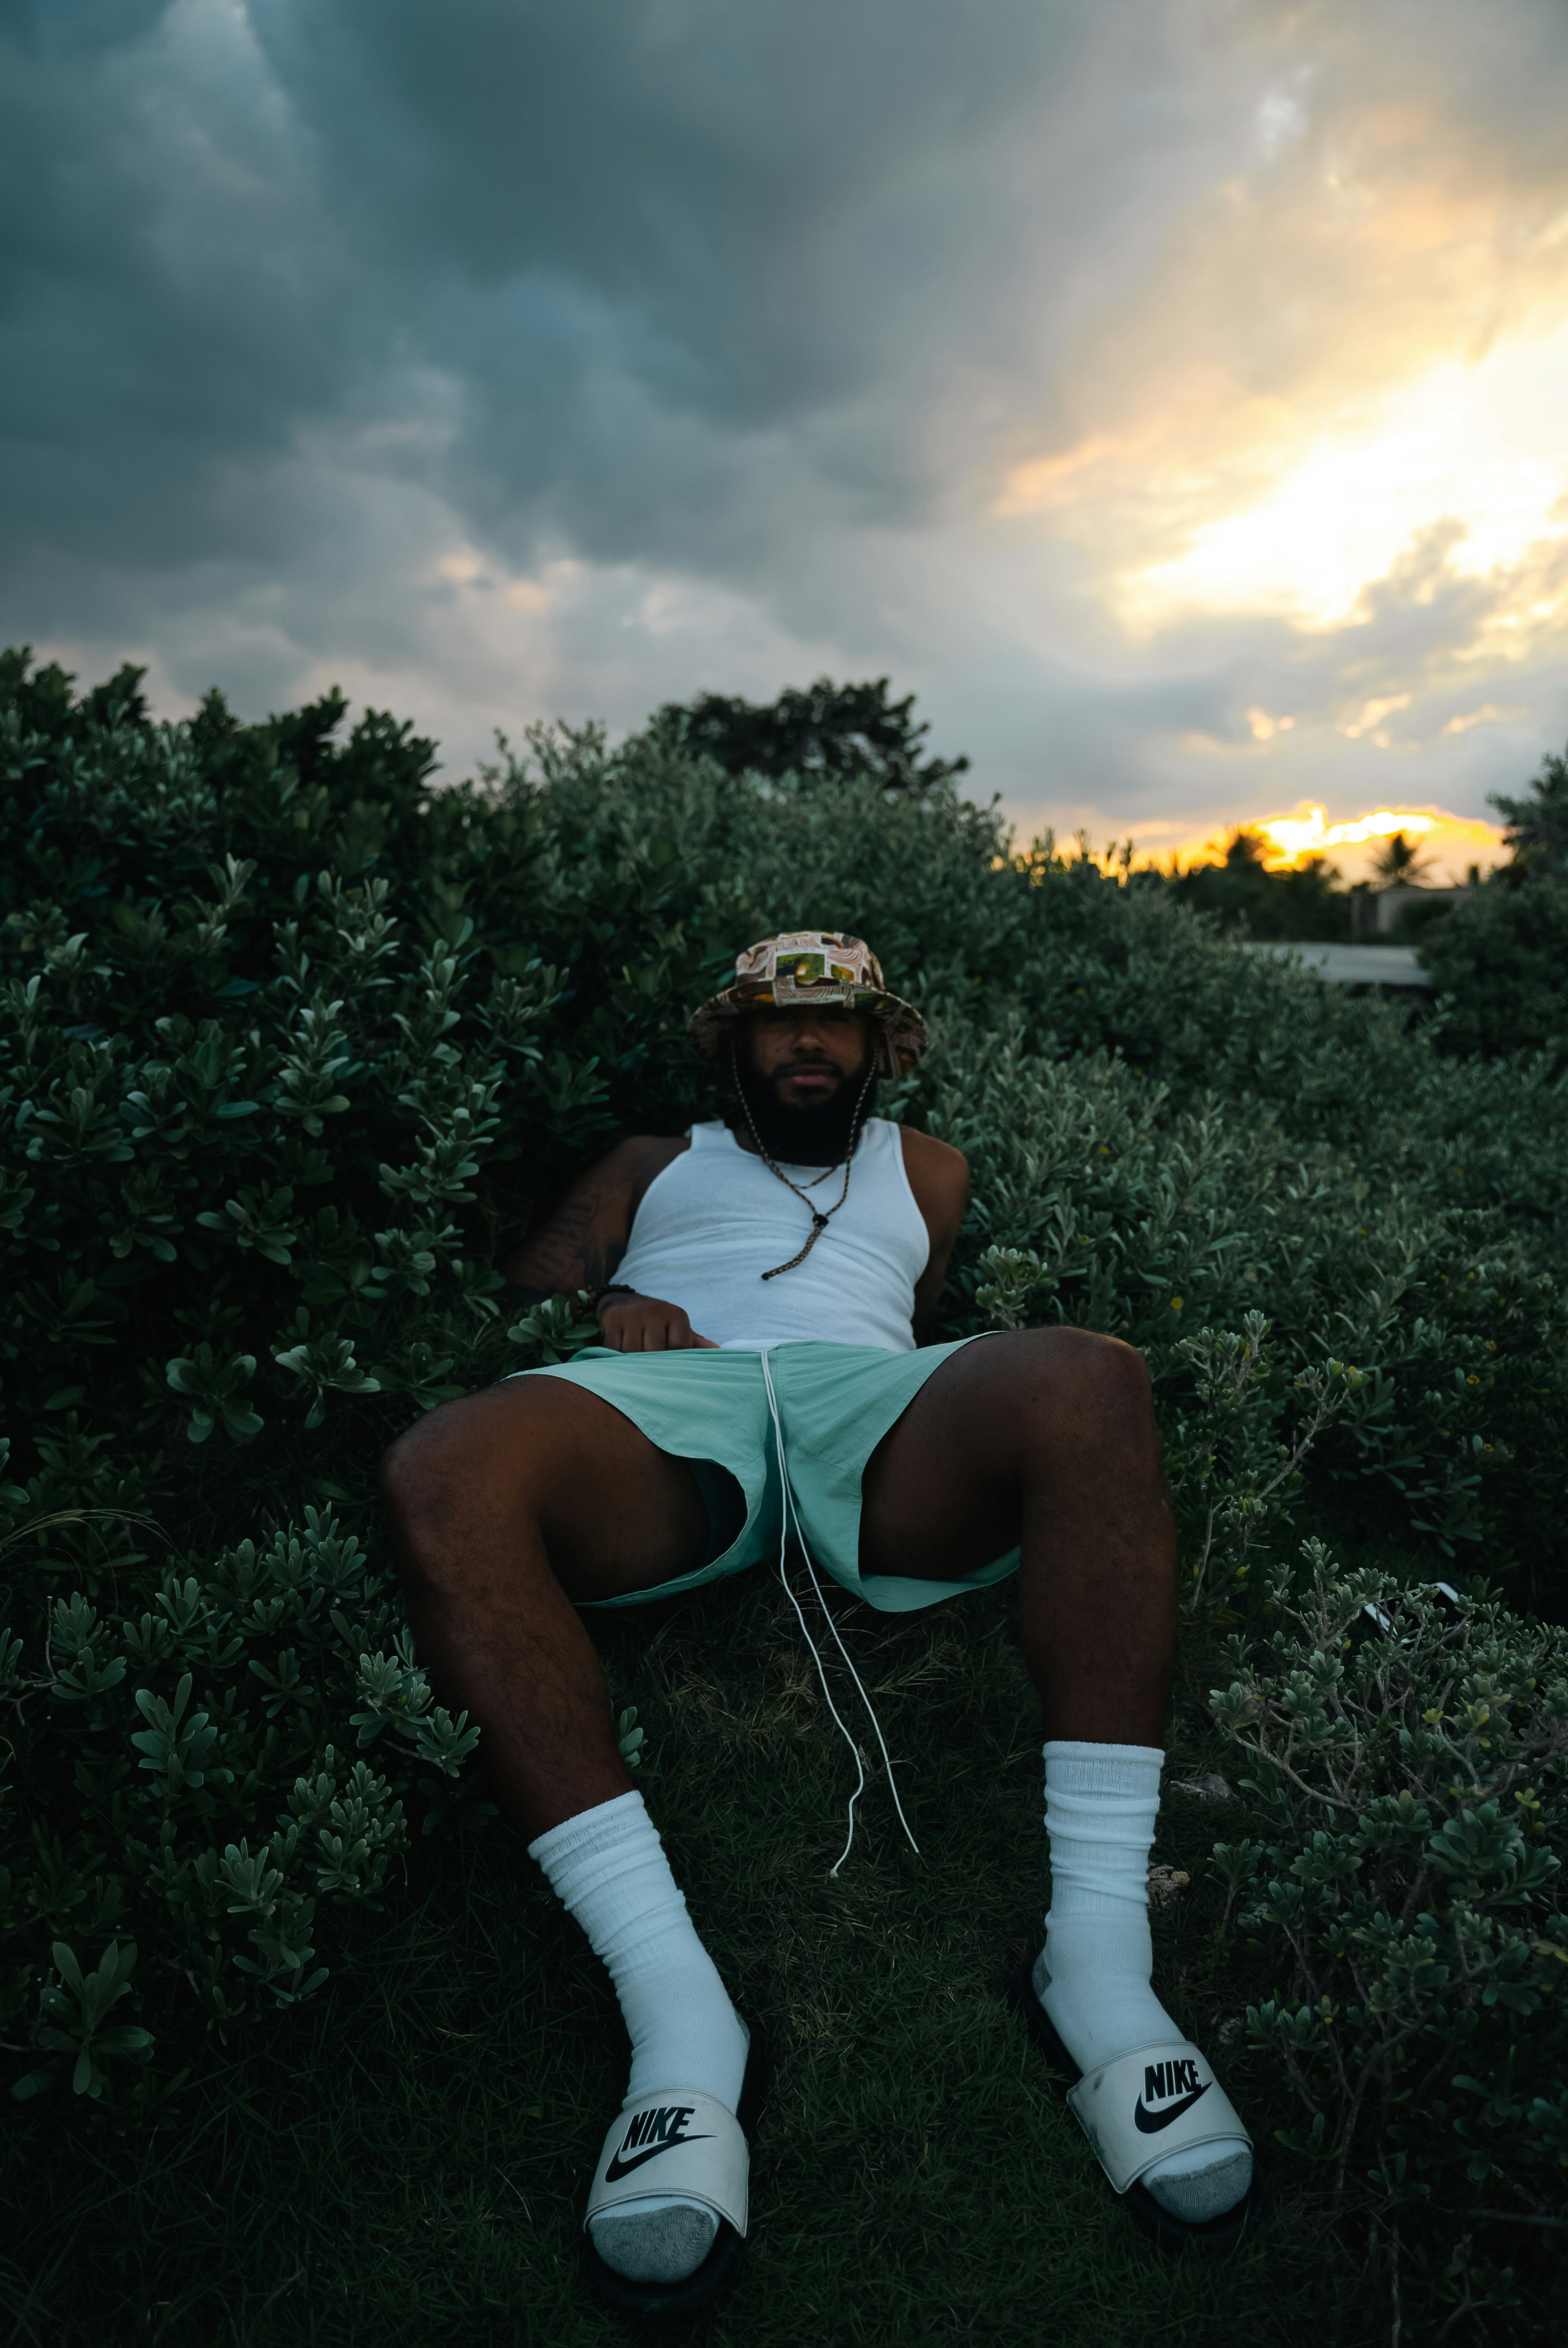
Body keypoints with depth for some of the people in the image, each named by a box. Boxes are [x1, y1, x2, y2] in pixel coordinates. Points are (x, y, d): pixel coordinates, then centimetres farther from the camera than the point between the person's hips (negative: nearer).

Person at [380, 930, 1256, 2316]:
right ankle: (680, 2016, -32)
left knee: (1091, 1383, -32)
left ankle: (1097, 1959, -28)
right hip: (668, 1406, 0)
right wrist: (606, 1305, 2)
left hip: (872, 1407, 1)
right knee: (444, 1473, -32)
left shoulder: (923, 1170, 37)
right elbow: (525, 1283, 23)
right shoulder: (657, 1162, 35)